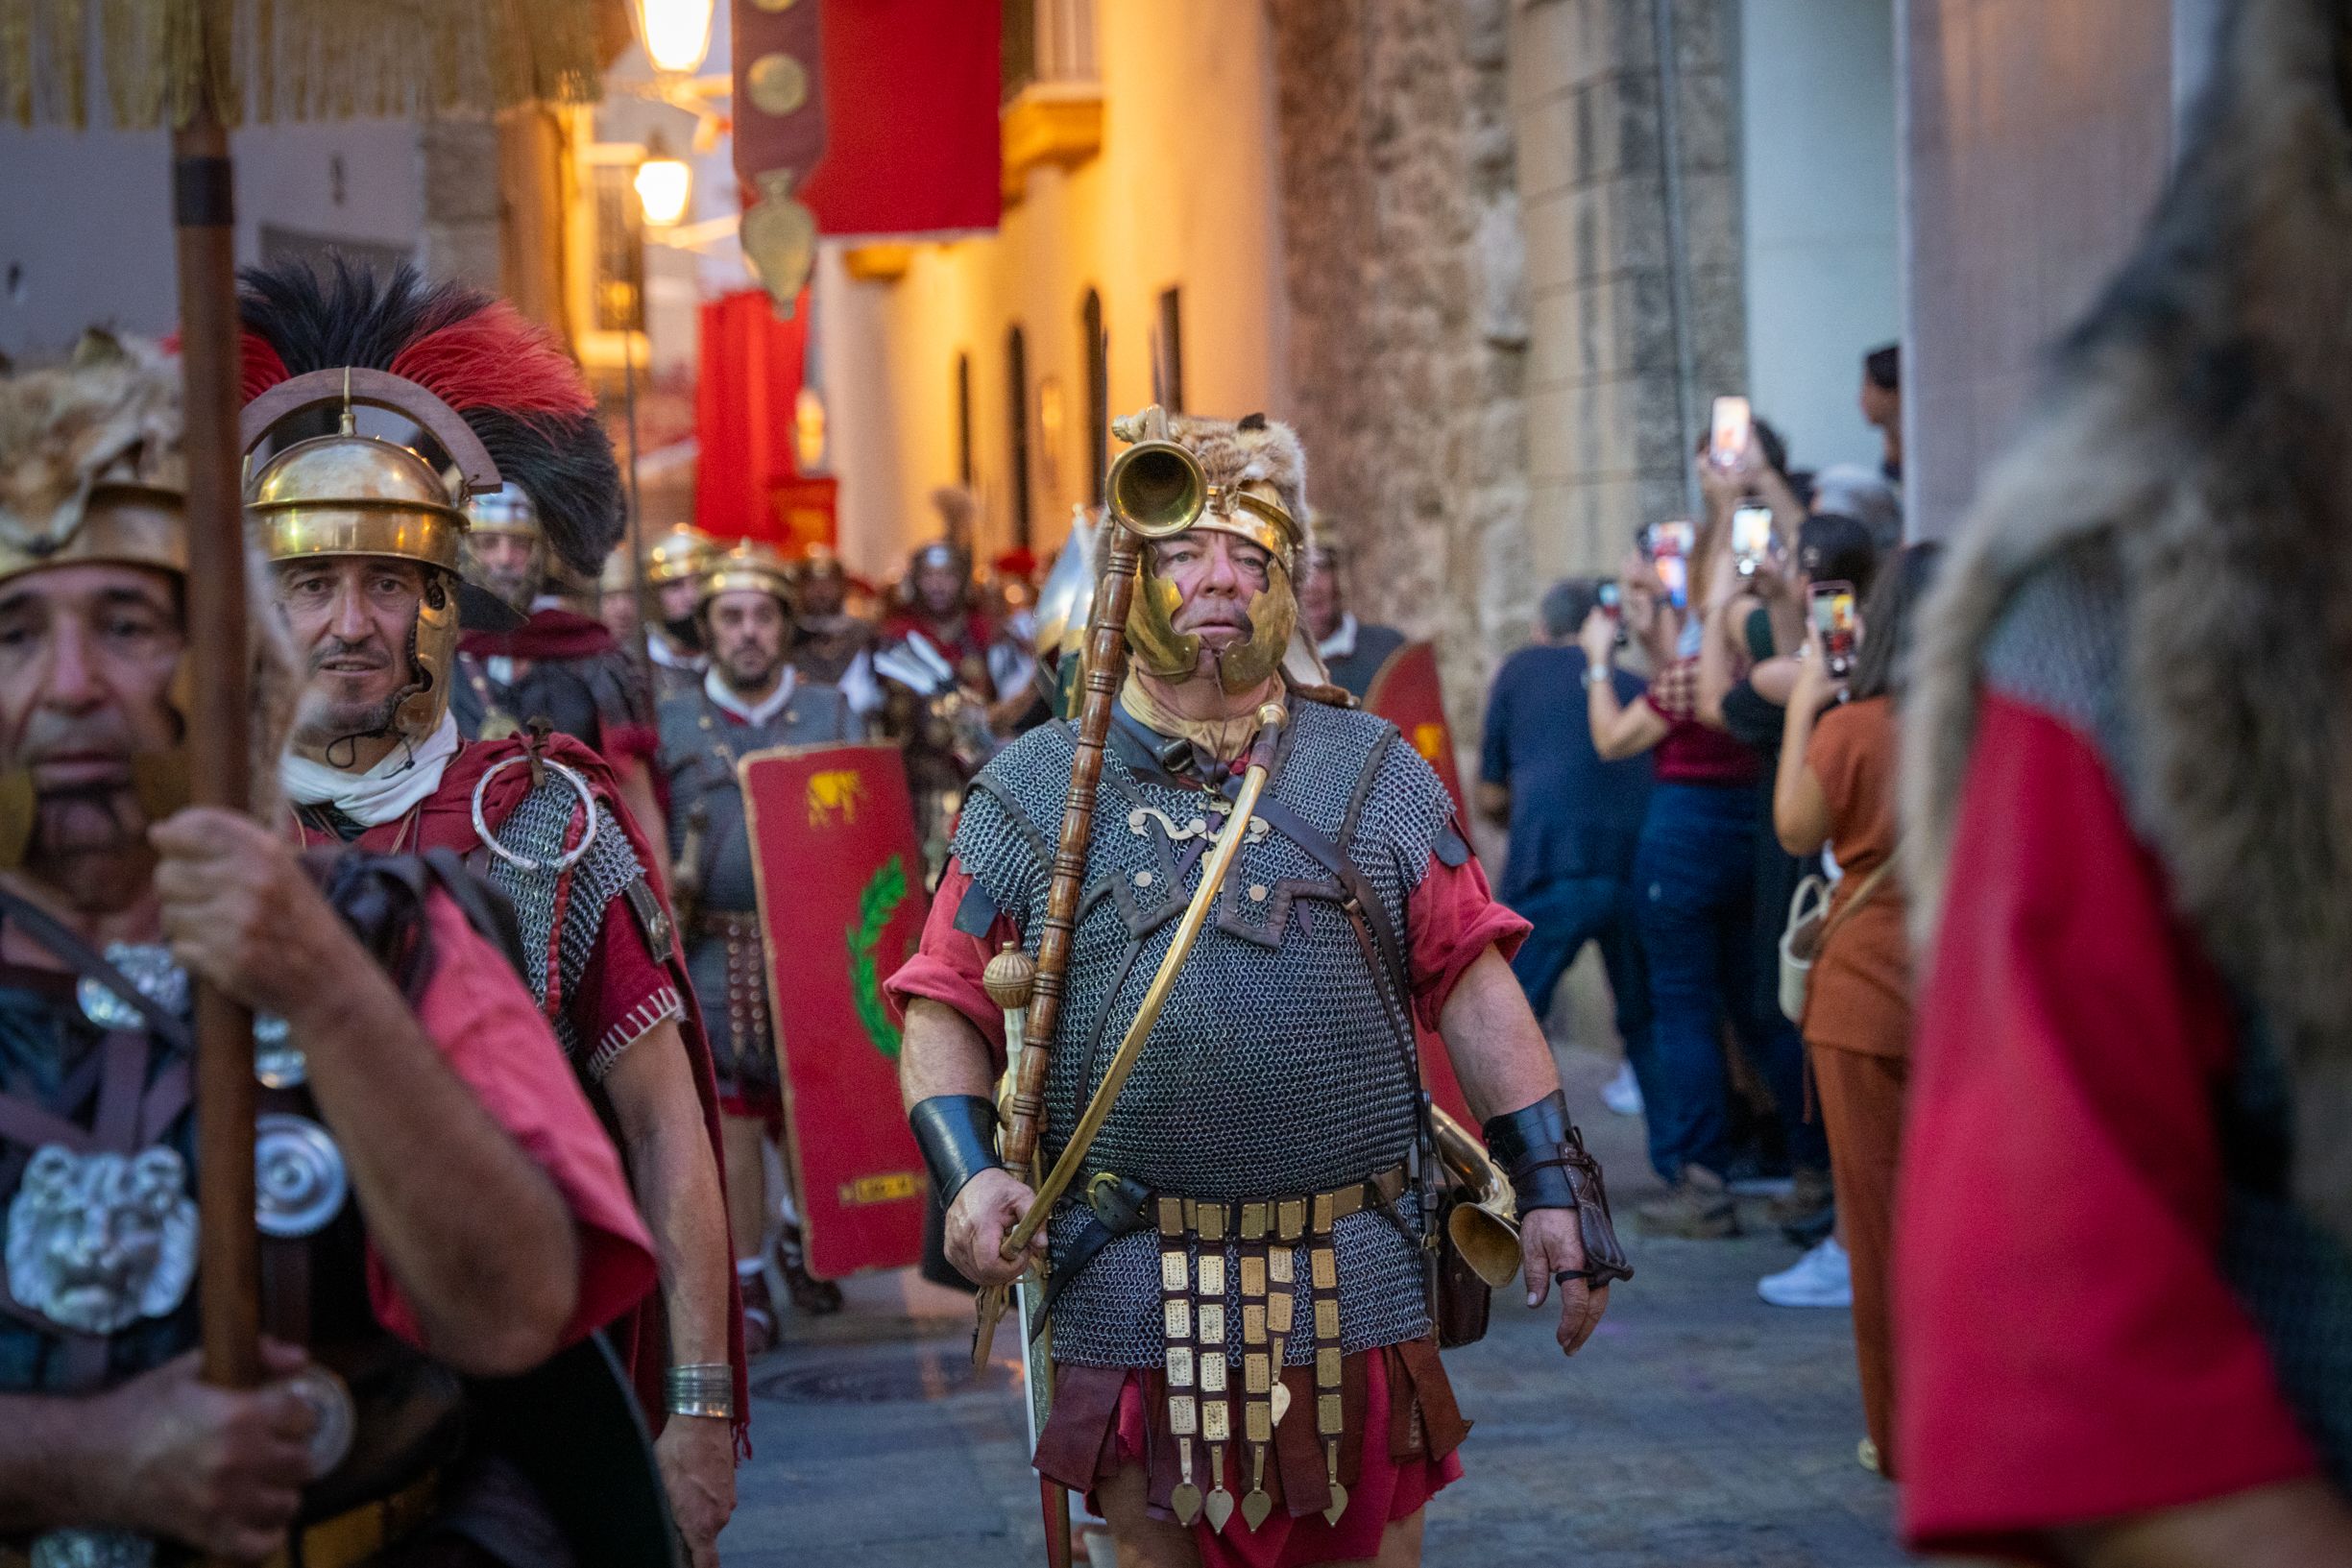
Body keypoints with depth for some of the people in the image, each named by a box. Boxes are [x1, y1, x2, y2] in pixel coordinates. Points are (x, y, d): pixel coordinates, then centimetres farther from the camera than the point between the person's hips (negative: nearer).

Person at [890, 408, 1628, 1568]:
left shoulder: (1376, 775, 7)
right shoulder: (1035, 793, 5)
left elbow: (1472, 983, 5)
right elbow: (947, 1008, 4)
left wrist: (1550, 1182, 0)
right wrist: (966, 1173, -12)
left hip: (1357, 1297, 1)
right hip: (1137, 1312, -1)